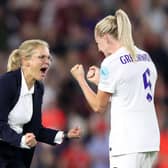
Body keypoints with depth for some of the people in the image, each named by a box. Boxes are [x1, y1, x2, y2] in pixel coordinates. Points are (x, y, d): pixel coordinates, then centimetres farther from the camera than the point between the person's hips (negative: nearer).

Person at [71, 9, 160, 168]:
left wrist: (80, 80, 13)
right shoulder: (145, 58, 14)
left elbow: (99, 106, 0)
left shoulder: (111, 63, -8)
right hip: (150, 139, 8)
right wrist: (100, 81, 25)